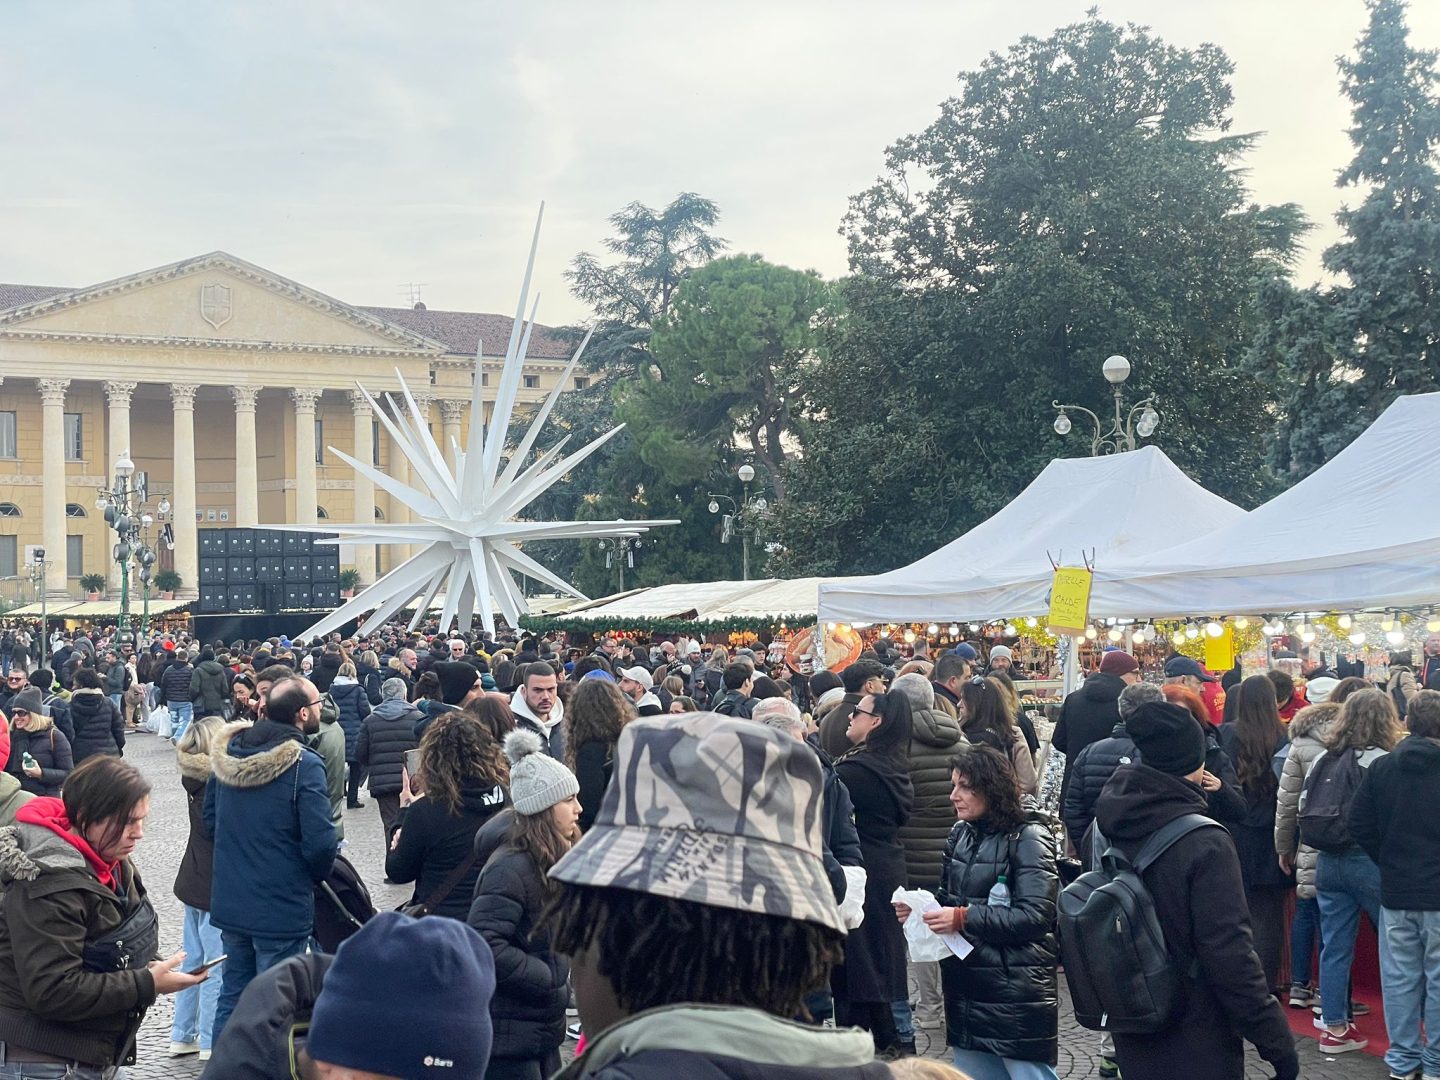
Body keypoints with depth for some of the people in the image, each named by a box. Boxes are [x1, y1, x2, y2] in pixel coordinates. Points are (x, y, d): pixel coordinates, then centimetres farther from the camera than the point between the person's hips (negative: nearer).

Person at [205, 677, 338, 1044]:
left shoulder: (228, 752, 1)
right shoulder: (304, 765, -20)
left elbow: (209, 821, 12)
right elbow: (321, 844, -21)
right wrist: (313, 876, 0)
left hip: (229, 901, 6)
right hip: (281, 909, -6)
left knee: (232, 995, 18)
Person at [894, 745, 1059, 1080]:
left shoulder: (1028, 838, -10)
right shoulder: (961, 834, 9)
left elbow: (1036, 915, -18)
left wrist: (963, 918, -22)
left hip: (1016, 992, -7)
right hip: (966, 987, 7)